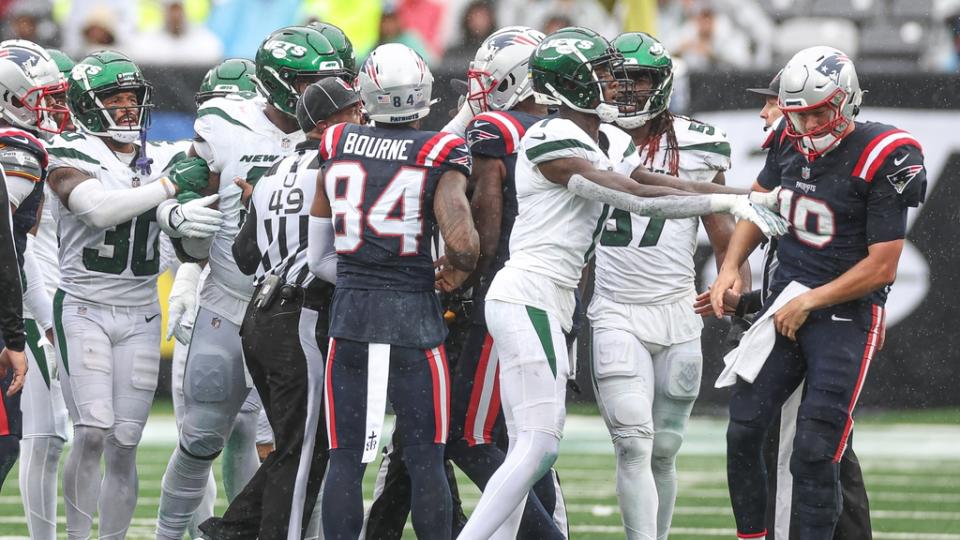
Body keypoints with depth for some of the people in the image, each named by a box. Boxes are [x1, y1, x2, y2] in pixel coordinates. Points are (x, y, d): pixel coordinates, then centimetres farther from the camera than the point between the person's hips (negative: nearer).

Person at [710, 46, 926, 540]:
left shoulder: (880, 160, -17)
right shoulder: (790, 142, 1)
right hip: (784, 304, 6)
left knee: (814, 453, -12)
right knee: (744, 432, 3)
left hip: (846, 314, -6)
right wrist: (729, 268, 6)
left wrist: (808, 302, -12)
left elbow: (881, 267, -16)